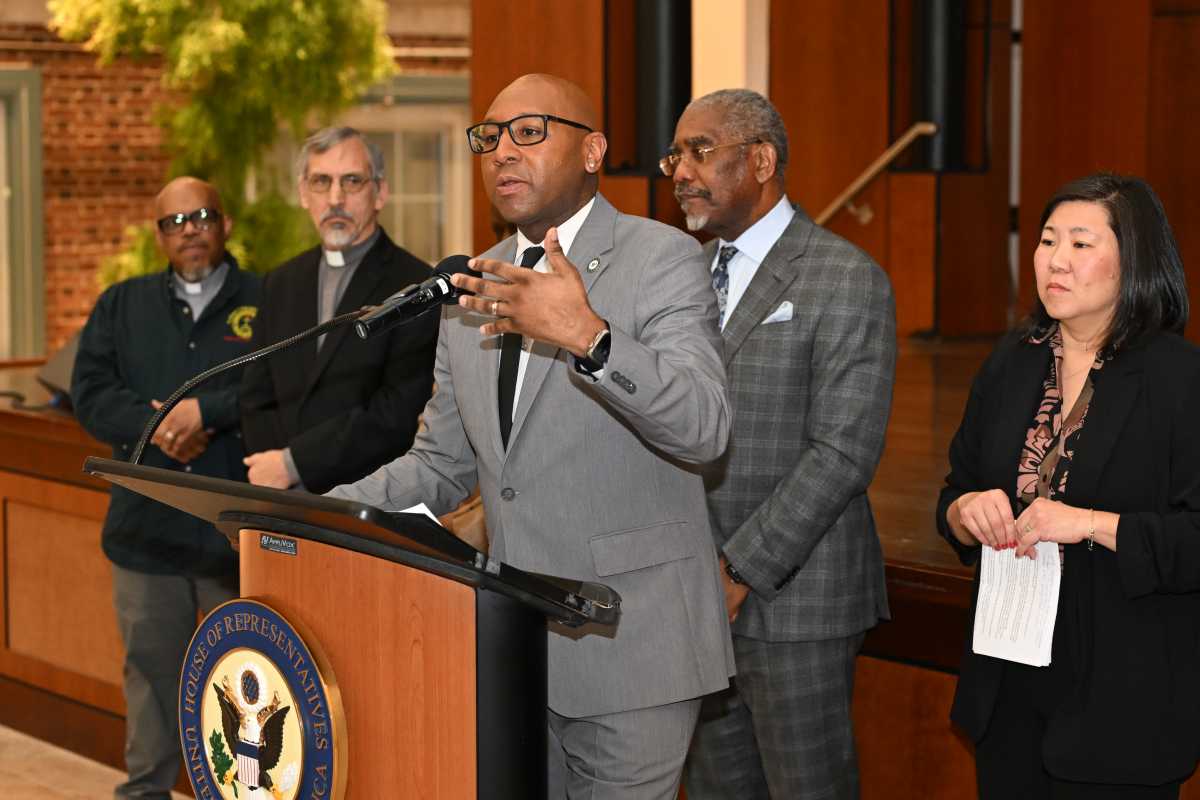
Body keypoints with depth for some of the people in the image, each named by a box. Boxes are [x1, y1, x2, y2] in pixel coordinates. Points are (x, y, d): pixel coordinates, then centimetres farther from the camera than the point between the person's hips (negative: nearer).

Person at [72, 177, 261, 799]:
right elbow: (90, 393, 3)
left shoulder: (266, 303, 3)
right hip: (147, 529, 3)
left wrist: (207, 411, -19)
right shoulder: (121, 306, 13)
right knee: (151, 667, 10)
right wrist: (157, 424, -13)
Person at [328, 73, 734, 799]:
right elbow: (443, 464, 18)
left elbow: (704, 427, -22)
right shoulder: (474, 291, 12)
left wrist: (587, 338, -36)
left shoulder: (662, 260, -7)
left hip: (630, 649, -6)